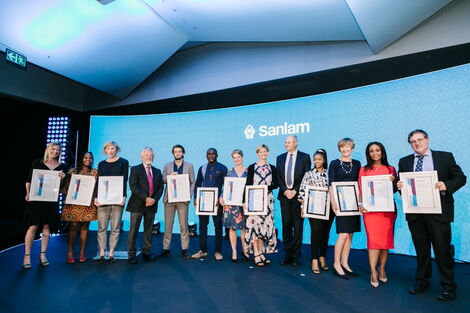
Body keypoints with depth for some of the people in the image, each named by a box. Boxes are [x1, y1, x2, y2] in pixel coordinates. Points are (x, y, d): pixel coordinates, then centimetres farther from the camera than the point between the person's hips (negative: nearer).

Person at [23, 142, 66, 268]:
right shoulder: (37, 163, 5)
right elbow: (29, 180, 4)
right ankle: (27, 255, 6)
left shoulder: (61, 167, 10)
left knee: (47, 227, 4)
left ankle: (43, 254, 13)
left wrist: (62, 177, -12)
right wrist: (28, 193, -7)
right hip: (36, 198, -2)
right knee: (33, 226, -4)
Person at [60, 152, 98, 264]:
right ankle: (70, 252, 8)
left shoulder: (94, 172, 8)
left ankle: (82, 252, 12)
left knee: (84, 226, 4)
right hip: (74, 202, -1)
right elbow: (66, 185, 7)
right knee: (73, 226, -5)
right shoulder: (73, 171, 7)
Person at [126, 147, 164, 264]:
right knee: (133, 230, 0)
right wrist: (145, 198, -17)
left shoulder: (157, 171, 14)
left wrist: (154, 199, -8)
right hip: (138, 205, -4)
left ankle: (147, 253, 19)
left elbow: (161, 187, 9)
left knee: (148, 230, 9)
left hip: (152, 205, 4)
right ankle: (131, 254, 9)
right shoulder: (135, 169, 1)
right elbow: (133, 186, -11)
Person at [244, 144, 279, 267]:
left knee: (265, 224, 4)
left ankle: (261, 253, 15)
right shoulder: (251, 167, 4)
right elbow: (248, 185, 0)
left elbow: (276, 184, 7)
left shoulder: (272, 168, 11)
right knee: (254, 224, -7)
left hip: (267, 200, 2)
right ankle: (256, 255, -1)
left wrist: (266, 187, -12)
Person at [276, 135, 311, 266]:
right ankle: (288, 253, 14)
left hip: (298, 195, -3)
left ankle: (296, 255, 11)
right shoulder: (280, 158, 13)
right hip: (284, 195, 3)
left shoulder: (305, 157, 3)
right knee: (286, 224, 5)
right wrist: (285, 190, -6)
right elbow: (278, 177, 8)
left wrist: (295, 191, -11)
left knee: (298, 225, 2)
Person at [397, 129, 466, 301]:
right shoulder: (404, 161, 10)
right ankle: (422, 281, 27)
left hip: (438, 211, -2)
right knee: (421, 249, 13)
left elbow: (460, 178, 2)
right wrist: (399, 186, -10)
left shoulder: (445, 157, 4)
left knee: (442, 249, 2)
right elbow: (400, 183, 13)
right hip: (414, 211, 3)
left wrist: (446, 185, -17)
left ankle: (448, 287, 17)